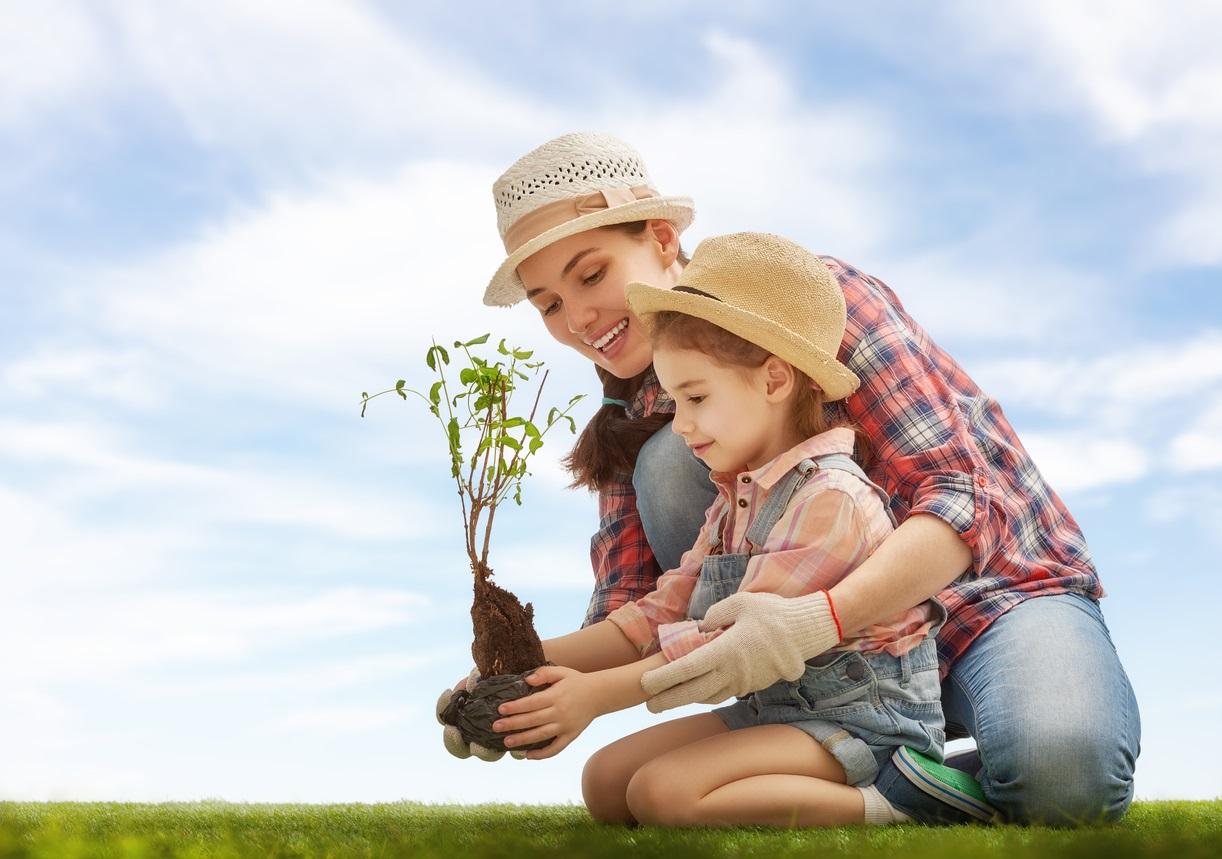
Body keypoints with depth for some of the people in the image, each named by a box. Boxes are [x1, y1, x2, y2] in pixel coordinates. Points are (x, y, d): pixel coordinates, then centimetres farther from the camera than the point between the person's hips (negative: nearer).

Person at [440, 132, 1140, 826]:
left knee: (1059, 771, -38)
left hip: (992, 591, -4)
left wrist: (813, 620, -43)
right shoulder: (636, 422, 0)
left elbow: (963, 501, -26)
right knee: (668, 465, -20)